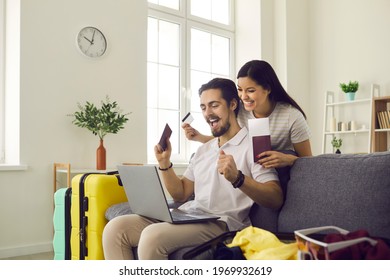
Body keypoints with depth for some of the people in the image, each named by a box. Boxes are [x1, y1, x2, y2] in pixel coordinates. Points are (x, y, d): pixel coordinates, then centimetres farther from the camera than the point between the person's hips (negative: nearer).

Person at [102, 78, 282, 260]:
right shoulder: (203, 150, 23)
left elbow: (276, 200, -11)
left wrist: (237, 178, -26)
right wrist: (164, 163, 6)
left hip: (221, 223, -7)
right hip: (186, 216, 7)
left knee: (152, 235, -31)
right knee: (115, 228, -9)